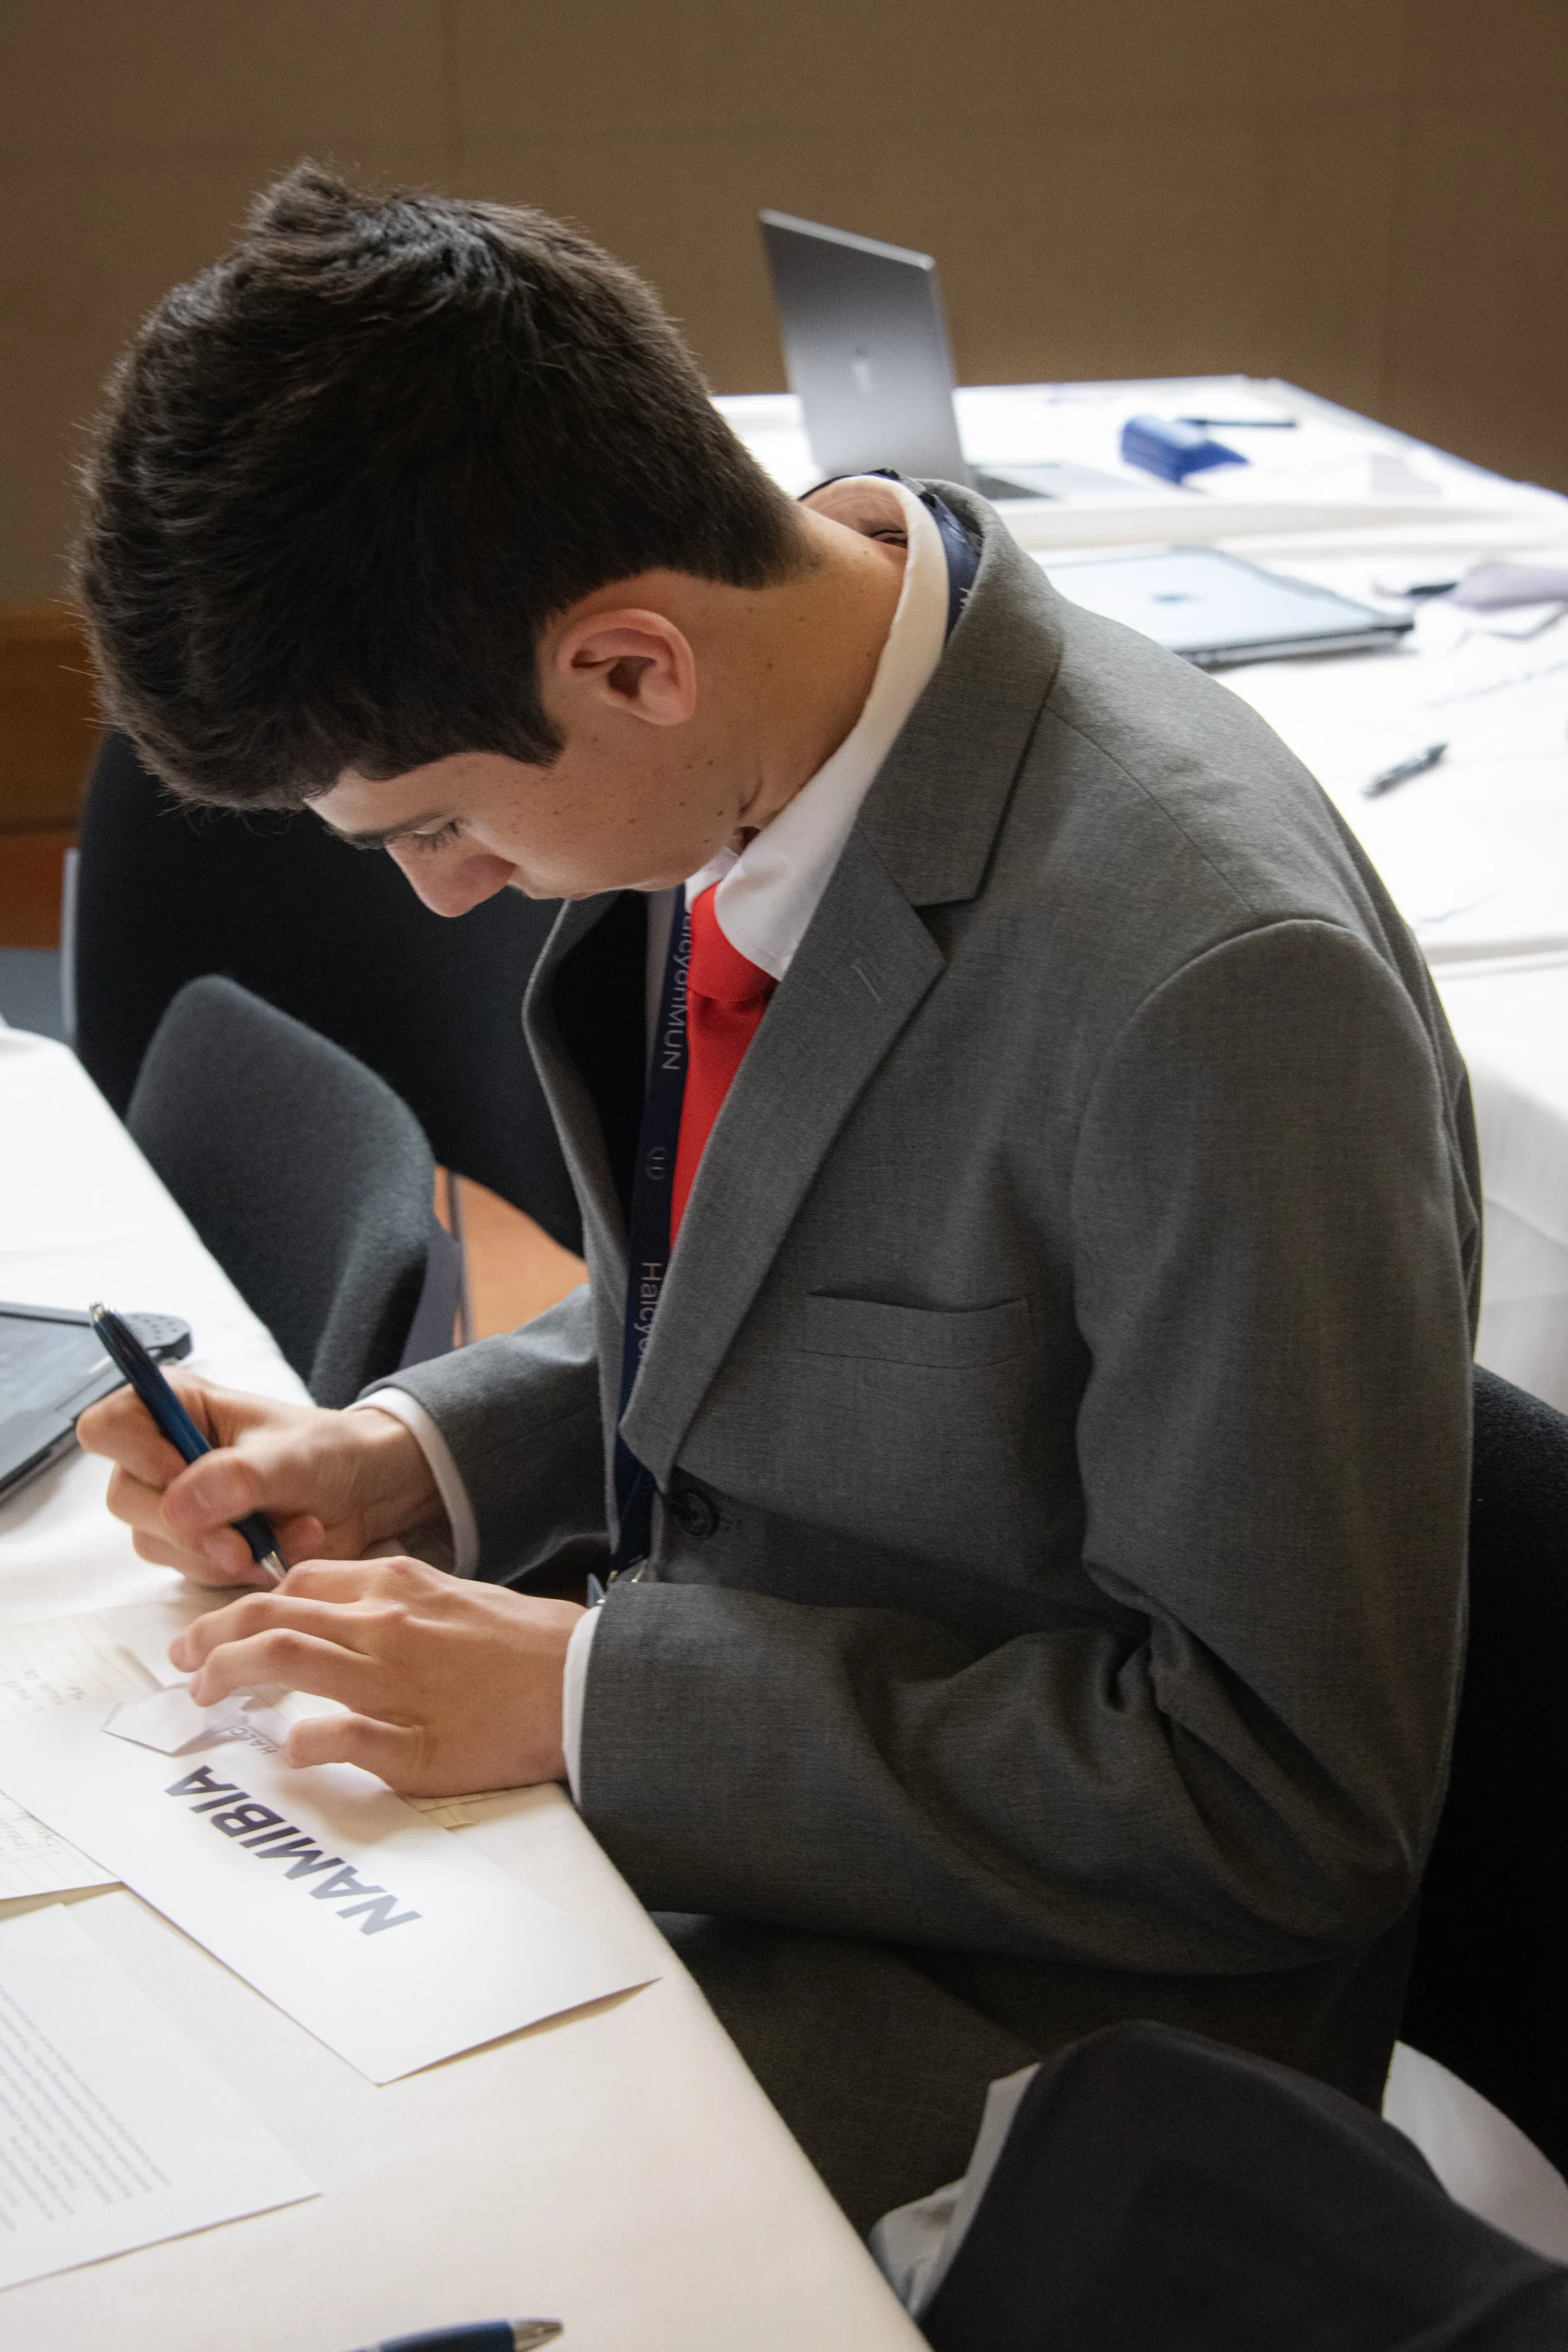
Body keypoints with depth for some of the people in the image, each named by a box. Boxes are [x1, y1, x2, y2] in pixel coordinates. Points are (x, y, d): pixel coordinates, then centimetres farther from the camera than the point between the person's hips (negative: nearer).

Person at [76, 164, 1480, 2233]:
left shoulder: (1216, 988, -30)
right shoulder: (743, 761, -5)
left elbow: (1280, 1799, -23)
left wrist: (587, 1695, -23)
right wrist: (409, 1461, -4)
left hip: (1021, 1995, -7)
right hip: (679, 1769, 7)